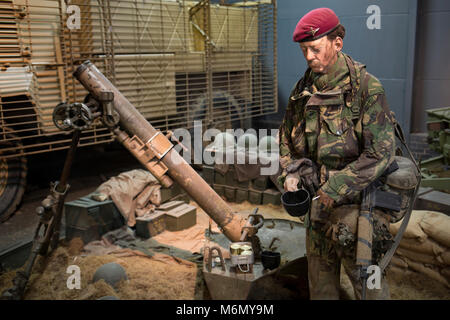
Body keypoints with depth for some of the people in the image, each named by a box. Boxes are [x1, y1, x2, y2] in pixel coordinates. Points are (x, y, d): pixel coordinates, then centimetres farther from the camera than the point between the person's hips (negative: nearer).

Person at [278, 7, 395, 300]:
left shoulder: (366, 87, -15)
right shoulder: (303, 90, 5)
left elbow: (381, 153, -20)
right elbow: (287, 137, 16)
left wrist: (333, 190, -21)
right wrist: (290, 171, -3)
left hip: (355, 202, -6)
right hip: (319, 200, 6)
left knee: (366, 279, 4)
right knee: (320, 278, 18)